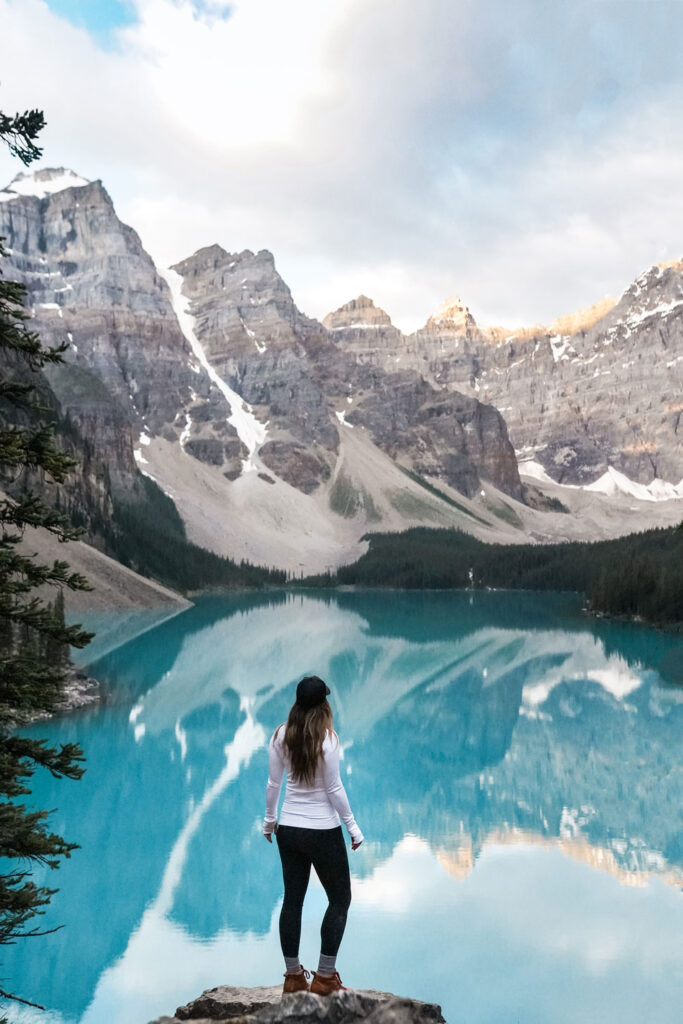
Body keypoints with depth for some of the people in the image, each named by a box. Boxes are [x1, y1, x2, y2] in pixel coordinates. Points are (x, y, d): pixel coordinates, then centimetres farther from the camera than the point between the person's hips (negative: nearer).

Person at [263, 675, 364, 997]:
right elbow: (334, 789, -14)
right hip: (323, 831, -5)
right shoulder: (327, 738, -17)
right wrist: (353, 827, -4)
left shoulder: (281, 735, -4)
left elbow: (273, 783, 3)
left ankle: (293, 976, 23)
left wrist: (269, 820, 16)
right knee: (340, 898, 12)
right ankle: (324, 976, 13)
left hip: (288, 829, 5)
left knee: (292, 899, 15)